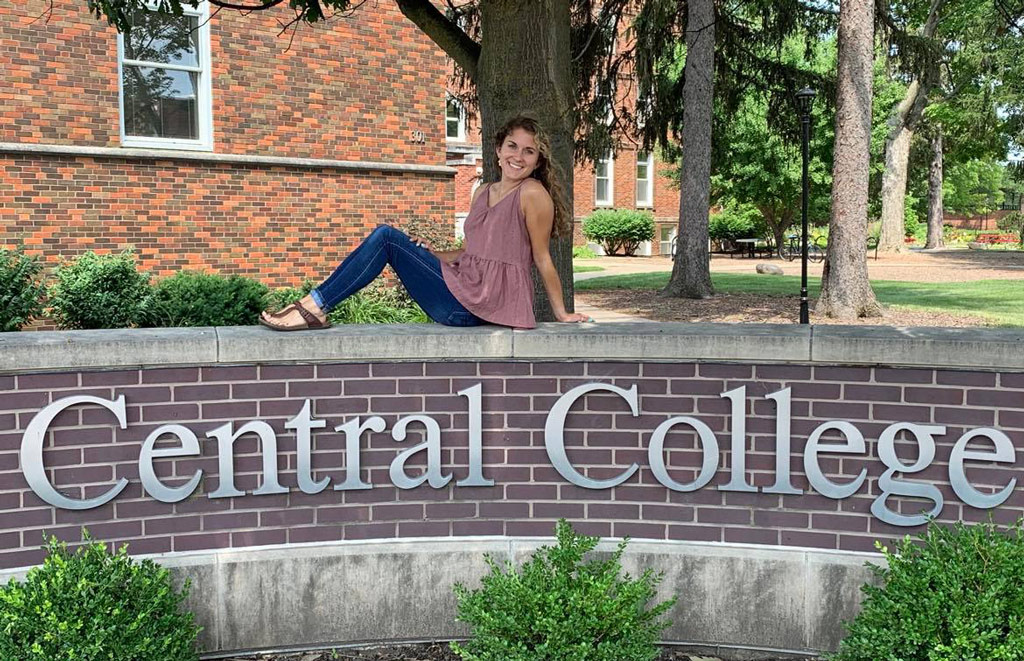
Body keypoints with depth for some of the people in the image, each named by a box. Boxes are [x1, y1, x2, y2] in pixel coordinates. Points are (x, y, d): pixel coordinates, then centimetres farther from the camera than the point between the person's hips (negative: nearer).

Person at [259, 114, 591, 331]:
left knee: (387, 239, -10)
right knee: (386, 235, 2)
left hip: (482, 303, -8)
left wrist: (561, 313, -1)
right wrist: (434, 255, 5)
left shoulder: (533, 194, -9)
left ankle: (315, 308, -6)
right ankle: (315, 305, 0)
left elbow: (542, 258, -5)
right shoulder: (483, 192, 15)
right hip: (465, 290, 8)